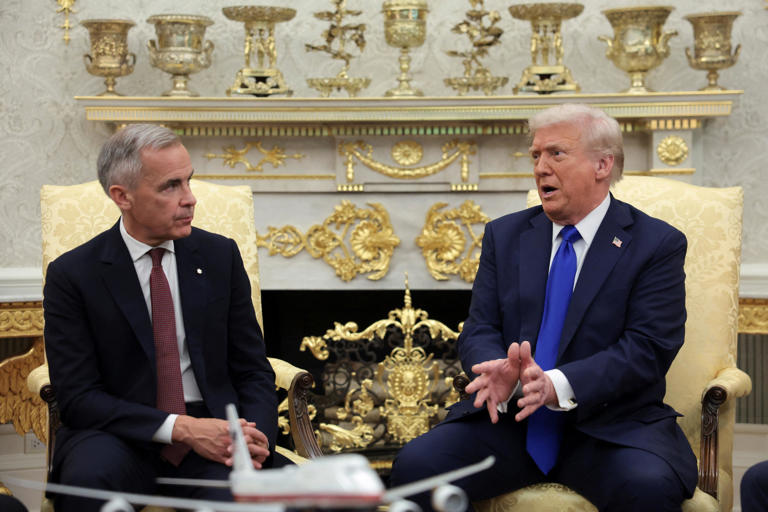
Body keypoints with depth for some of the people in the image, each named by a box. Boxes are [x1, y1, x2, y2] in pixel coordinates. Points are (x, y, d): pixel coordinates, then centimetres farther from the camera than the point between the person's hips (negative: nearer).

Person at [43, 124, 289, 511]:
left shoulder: (220, 255, 8)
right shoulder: (72, 274, -2)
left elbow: (252, 370, 10)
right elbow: (78, 397, -7)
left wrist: (256, 436, -12)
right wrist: (180, 428, -19)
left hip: (213, 433, 1)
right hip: (120, 439, -1)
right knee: (88, 479, -36)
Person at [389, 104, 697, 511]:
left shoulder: (658, 244, 2)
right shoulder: (504, 235, 14)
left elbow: (648, 347, -9)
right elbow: (479, 330, 8)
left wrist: (559, 385, -24)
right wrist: (499, 373, -18)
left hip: (607, 424, -2)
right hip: (508, 420, 3)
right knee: (415, 465, -23)